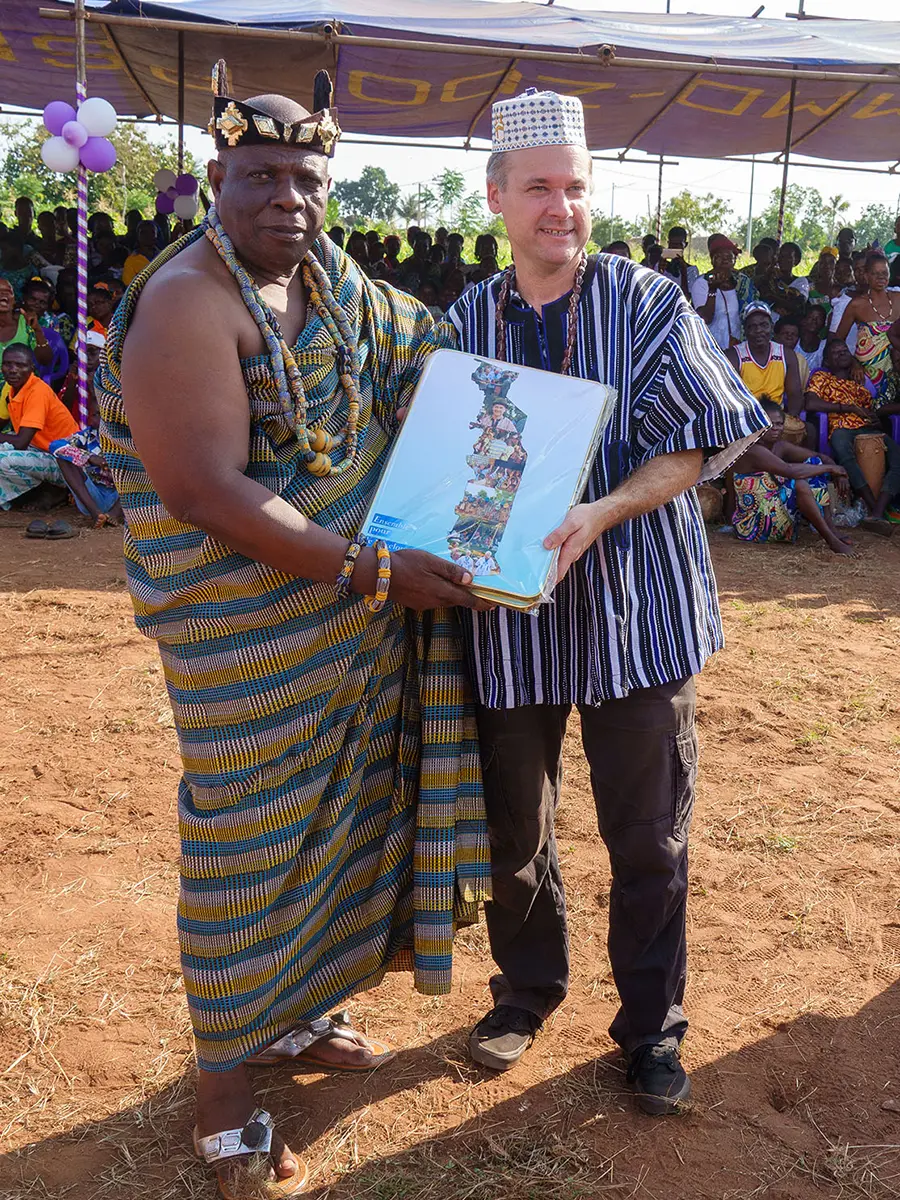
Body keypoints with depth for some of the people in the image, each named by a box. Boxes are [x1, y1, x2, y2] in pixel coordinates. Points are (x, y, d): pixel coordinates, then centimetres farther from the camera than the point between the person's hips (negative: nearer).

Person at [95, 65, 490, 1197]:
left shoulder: (328, 277, 7)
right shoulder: (184, 304, -18)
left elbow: (426, 349, 24)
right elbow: (208, 492, -26)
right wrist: (373, 571, -23)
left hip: (356, 615, 8)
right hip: (248, 630, -8)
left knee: (335, 818, 18)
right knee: (248, 845, 3)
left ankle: (290, 1015, 41)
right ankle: (223, 1092, 24)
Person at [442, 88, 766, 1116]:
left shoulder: (648, 303, -2)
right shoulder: (466, 321, 6)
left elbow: (695, 445, -7)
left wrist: (603, 512, -23)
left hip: (634, 609, -2)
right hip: (508, 610, 3)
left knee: (647, 838, 7)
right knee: (512, 828, 15)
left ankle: (650, 1027, 29)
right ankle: (528, 988, 40)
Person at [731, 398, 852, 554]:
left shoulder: (780, 446, 7)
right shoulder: (752, 451, -21)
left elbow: (822, 458, 10)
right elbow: (790, 471, -33)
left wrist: (839, 474, -11)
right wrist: (829, 468, -21)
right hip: (753, 526, -10)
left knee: (815, 463, 4)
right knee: (799, 484, -31)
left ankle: (830, 528, -2)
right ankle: (830, 540, -21)